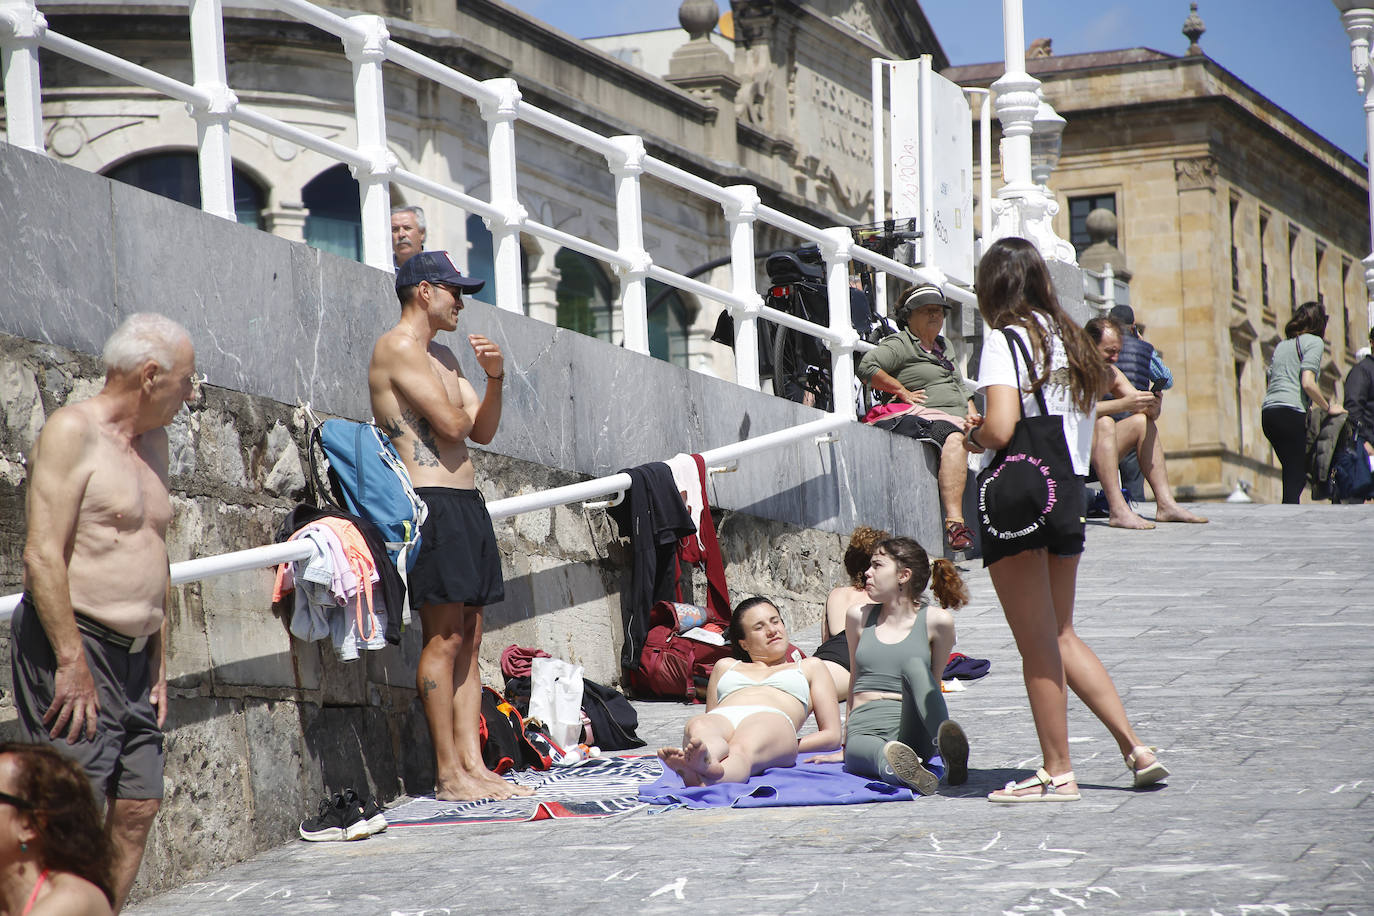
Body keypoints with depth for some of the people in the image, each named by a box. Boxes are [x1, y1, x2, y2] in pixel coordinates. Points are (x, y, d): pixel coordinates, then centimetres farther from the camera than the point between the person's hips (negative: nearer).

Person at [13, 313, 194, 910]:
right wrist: (72, 664, -21)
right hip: (70, 646, -9)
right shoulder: (72, 431, -9)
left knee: (138, 810, 5)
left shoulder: (152, 441, 18)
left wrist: (159, 667, 17)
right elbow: (42, 556, -17)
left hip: (133, 656, 9)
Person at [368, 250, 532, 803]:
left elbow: (482, 431, 17)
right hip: (432, 501, -10)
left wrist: (494, 379, 1)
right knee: (443, 638, -10)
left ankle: (472, 762, 7)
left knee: (469, 638, 6)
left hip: (466, 500, 10)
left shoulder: (443, 356, 22)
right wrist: (458, 412, 6)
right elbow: (451, 424, -16)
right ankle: (449, 774, -9)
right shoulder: (398, 347, -8)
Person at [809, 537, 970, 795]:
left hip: (911, 730, -2)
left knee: (914, 666, -33)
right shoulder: (859, 617, 16)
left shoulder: (936, 620, 6)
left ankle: (949, 752, -56)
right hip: (864, 732, 2)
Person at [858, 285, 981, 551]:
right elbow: (867, 367, -13)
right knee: (955, 440, -39)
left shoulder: (942, 347, 31)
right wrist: (903, 392, -10)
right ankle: (954, 522, -51)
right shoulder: (899, 344, 3)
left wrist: (973, 416, 15)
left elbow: (961, 388, 35)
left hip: (958, 421, 9)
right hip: (924, 418, -9)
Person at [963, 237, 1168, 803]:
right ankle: (1134, 746, 13)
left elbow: (1001, 428, -22)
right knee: (1060, 634, 18)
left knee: (1036, 642, 0)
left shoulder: (1005, 338, -10)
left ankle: (1057, 771, 4)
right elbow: (1085, 431, 15)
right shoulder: (1069, 338, 13)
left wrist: (973, 438, 0)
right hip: (1068, 493, 8)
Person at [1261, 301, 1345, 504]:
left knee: (1294, 476, 13)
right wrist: (1328, 408, 0)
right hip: (1291, 412, -8)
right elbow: (1307, 383, -11)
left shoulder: (1281, 345, 24)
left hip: (1268, 411, 8)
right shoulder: (1314, 341, 2)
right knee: (1295, 481, -8)